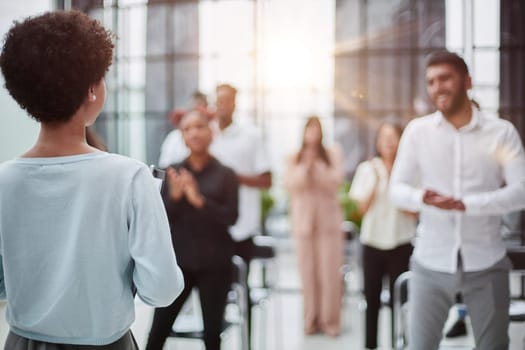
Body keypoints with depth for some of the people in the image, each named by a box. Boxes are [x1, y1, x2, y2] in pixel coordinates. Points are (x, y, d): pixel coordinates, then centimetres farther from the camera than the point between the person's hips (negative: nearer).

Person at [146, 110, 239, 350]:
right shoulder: (172, 172, 4)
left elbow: (231, 217, -7)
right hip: (178, 260, 1)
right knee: (158, 330, 0)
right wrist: (174, 195, -19)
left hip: (215, 263, 0)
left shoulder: (225, 175, 1)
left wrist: (199, 200, -20)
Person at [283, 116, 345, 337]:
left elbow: (335, 180, -8)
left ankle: (330, 320, 5)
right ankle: (311, 319, 11)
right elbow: (290, 184, -5)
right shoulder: (294, 159, 8)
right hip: (303, 221, 1)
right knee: (308, 272, 1)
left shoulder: (333, 154, 5)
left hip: (329, 220, -1)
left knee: (329, 272, -4)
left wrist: (315, 165, -12)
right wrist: (305, 167, -15)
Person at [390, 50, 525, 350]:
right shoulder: (417, 130, 2)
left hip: (486, 265, 0)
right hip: (431, 264, 1)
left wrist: (465, 204, -22)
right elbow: (397, 189, 2)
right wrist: (423, 198, -21)